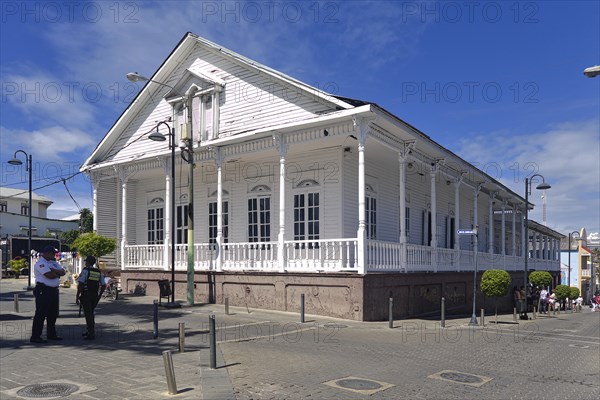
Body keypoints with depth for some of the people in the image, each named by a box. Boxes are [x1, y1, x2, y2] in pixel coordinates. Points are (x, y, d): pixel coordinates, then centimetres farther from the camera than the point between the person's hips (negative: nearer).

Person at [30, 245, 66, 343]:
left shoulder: (53, 263, 17)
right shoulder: (40, 263, -11)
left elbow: (63, 272, 6)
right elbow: (50, 275, -23)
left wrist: (53, 271, -11)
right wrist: (58, 274, -3)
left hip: (54, 290, 9)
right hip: (43, 291, -9)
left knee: (53, 313, 15)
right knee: (41, 314, -6)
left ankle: (51, 334, 26)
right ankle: (35, 337, -1)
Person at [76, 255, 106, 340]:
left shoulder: (85, 270, -8)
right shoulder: (99, 272, 10)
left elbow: (80, 284, -14)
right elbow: (104, 285, 10)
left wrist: (77, 296, -8)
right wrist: (99, 295, 18)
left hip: (86, 295, -6)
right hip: (95, 296, 6)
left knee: (88, 314, -3)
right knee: (91, 313, 20)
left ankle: (91, 334, -4)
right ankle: (90, 331, 26)